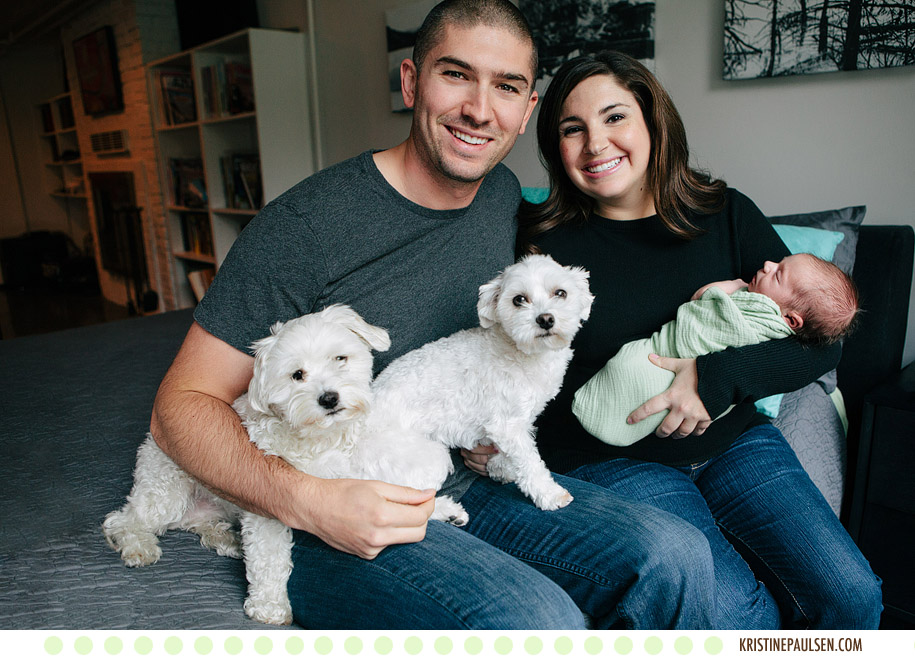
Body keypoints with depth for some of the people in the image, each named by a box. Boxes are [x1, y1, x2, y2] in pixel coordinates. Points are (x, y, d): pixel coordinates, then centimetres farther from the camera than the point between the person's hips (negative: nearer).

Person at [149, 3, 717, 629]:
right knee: (536, 620, -31)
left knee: (676, 556, -15)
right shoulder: (303, 226, -16)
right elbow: (181, 404, -11)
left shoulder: (505, 196, 4)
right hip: (330, 524, -5)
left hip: (465, 484, 6)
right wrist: (310, 501, -26)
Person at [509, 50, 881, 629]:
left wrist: (719, 377, -19)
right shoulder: (547, 243, -6)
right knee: (731, 612, -22)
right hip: (612, 461, -2)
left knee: (852, 595, -12)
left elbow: (823, 340, -3)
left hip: (732, 439, 3)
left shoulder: (726, 213, 2)